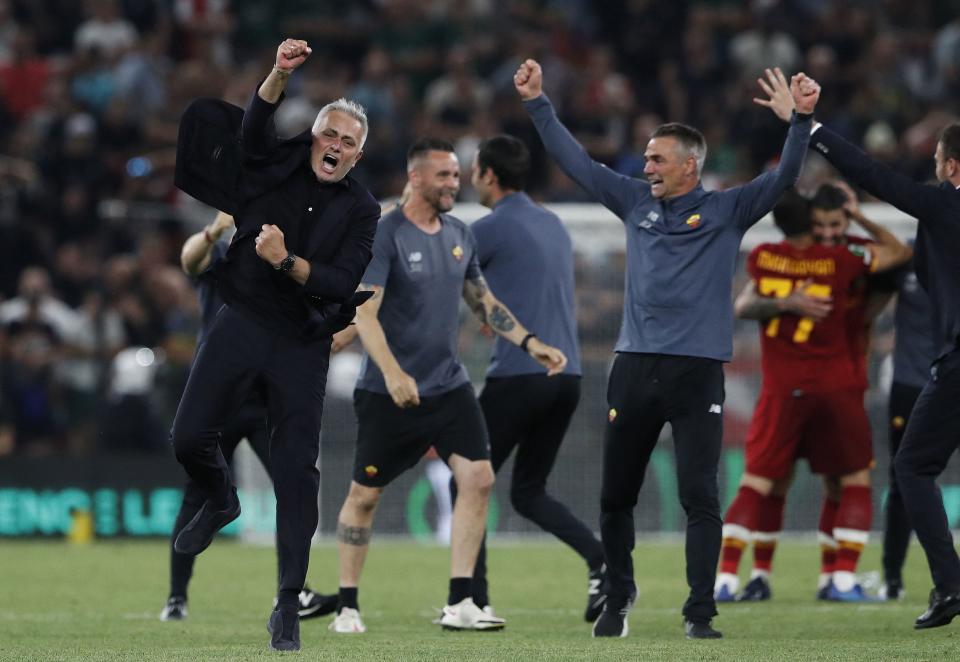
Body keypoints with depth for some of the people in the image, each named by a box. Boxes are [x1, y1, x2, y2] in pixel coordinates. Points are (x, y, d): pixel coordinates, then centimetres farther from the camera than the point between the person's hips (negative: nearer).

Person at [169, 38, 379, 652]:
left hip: (302, 345, -1)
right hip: (241, 324, 1)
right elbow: (255, 127, -16)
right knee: (190, 435, -6)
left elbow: (343, 283, -9)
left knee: (298, 473, -5)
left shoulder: (361, 210, 1)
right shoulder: (278, 166, 4)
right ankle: (221, 502, 30)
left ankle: (289, 604, -2)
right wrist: (279, 77, -32)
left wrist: (286, 261, -23)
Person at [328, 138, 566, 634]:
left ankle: (459, 604, -5)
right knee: (365, 494, 2)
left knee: (478, 478, -8)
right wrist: (392, 372, -34)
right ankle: (347, 607, 15)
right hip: (389, 393, -6)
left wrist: (530, 343, 9)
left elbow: (483, 301, 19)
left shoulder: (459, 236, 8)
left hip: (448, 385, 6)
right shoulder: (384, 236, -13)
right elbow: (364, 312, -21)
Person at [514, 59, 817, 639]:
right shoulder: (637, 202, 12)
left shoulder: (726, 211, 2)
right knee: (616, 494, 10)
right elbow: (576, 161, 17)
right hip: (635, 367, 4)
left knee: (700, 497, -8)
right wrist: (537, 103, 16)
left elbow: (783, 178, -9)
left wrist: (800, 122, -23)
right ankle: (618, 599, 28)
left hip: (697, 372, -4)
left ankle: (700, 613, -5)